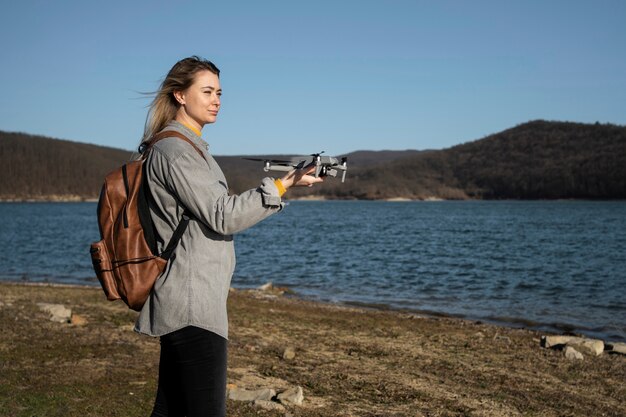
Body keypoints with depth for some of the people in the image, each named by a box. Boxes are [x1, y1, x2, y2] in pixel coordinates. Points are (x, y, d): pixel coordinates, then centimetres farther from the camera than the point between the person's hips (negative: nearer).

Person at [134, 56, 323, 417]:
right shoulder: (175, 149, -12)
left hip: (182, 305, 10)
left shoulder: (189, 147, 19)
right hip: (192, 305, -10)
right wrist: (282, 186, -19)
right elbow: (222, 217, -17)